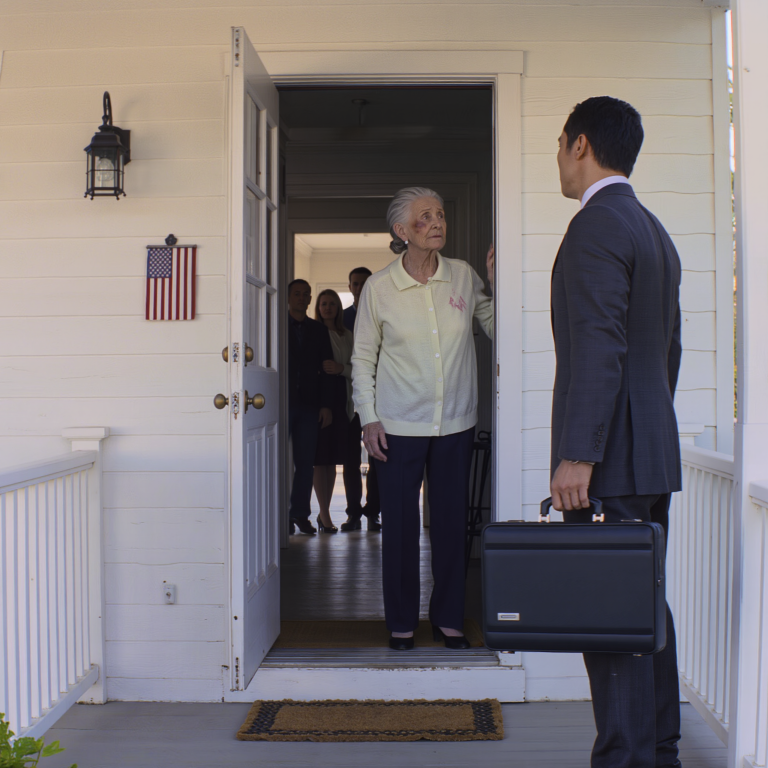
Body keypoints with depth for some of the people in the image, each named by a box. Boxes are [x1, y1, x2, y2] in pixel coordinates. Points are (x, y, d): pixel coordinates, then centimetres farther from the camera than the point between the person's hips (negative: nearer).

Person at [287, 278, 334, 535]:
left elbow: (326, 369, 11)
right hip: (282, 402, -2)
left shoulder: (319, 330, 13)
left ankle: (300, 513, 7)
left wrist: (326, 405, 3)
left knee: (306, 461, 1)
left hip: (309, 406, 2)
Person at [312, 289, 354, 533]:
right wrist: (320, 369, -19)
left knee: (333, 459, 6)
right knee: (320, 458, -5)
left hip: (341, 399, 4)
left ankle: (324, 512, 14)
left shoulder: (346, 336, 13)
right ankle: (325, 515, -2)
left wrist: (340, 368, -8)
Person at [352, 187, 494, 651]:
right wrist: (369, 418, -3)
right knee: (400, 524, 3)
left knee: (452, 521, 8)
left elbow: (497, 327, 9)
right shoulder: (379, 288, -3)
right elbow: (363, 358, 3)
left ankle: (449, 618, 23)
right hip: (399, 425, -2)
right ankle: (402, 622, 18)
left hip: (456, 423, 2)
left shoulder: (464, 277, 2)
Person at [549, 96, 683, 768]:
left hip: (612, 457, -10)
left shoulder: (595, 225, -11)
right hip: (654, 453, 10)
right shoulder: (656, 233, 18)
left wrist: (577, 454, -22)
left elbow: (599, 348, -21)